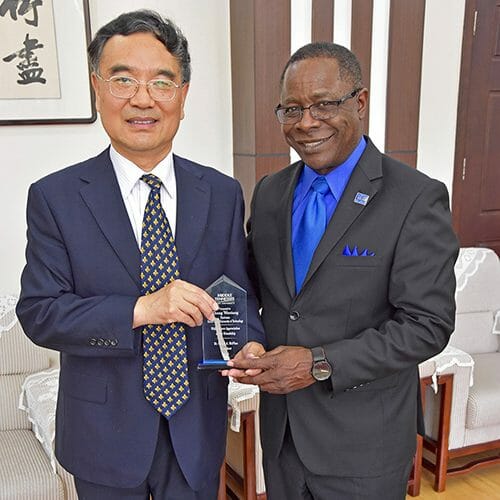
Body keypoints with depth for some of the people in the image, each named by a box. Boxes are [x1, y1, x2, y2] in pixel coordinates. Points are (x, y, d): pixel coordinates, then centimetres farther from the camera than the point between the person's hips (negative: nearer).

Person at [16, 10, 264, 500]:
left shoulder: (222, 194, -3)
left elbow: (239, 295, 0)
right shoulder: (54, 197, -9)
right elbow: (39, 312, -13)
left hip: (198, 430, 2)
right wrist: (140, 310, -27)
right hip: (104, 435, -1)